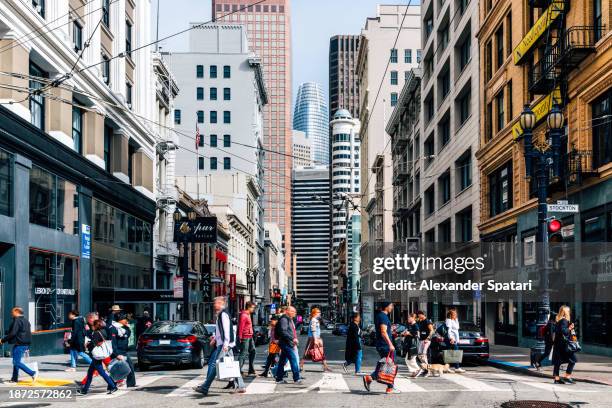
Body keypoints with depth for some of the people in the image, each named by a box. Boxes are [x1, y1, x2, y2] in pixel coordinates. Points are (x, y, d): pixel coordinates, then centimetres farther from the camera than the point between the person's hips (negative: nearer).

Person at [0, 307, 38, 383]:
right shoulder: (26, 321, 17)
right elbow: (29, 334, 21)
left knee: (17, 362, -9)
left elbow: (12, 333, -21)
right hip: (25, 345, 10)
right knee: (16, 361, 16)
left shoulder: (17, 320, -13)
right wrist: (27, 347, 25)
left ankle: (33, 373, -18)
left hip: (19, 345, -10)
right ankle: (14, 378, 19)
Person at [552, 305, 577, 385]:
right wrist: (569, 328, -9)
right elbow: (563, 331, -24)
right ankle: (567, 377, -4)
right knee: (573, 359, -1)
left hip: (557, 343, 9)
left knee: (557, 361, 9)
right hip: (564, 343, -9)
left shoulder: (557, 320, 13)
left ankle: (556, 378, 11)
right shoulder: (564, 320, -13)